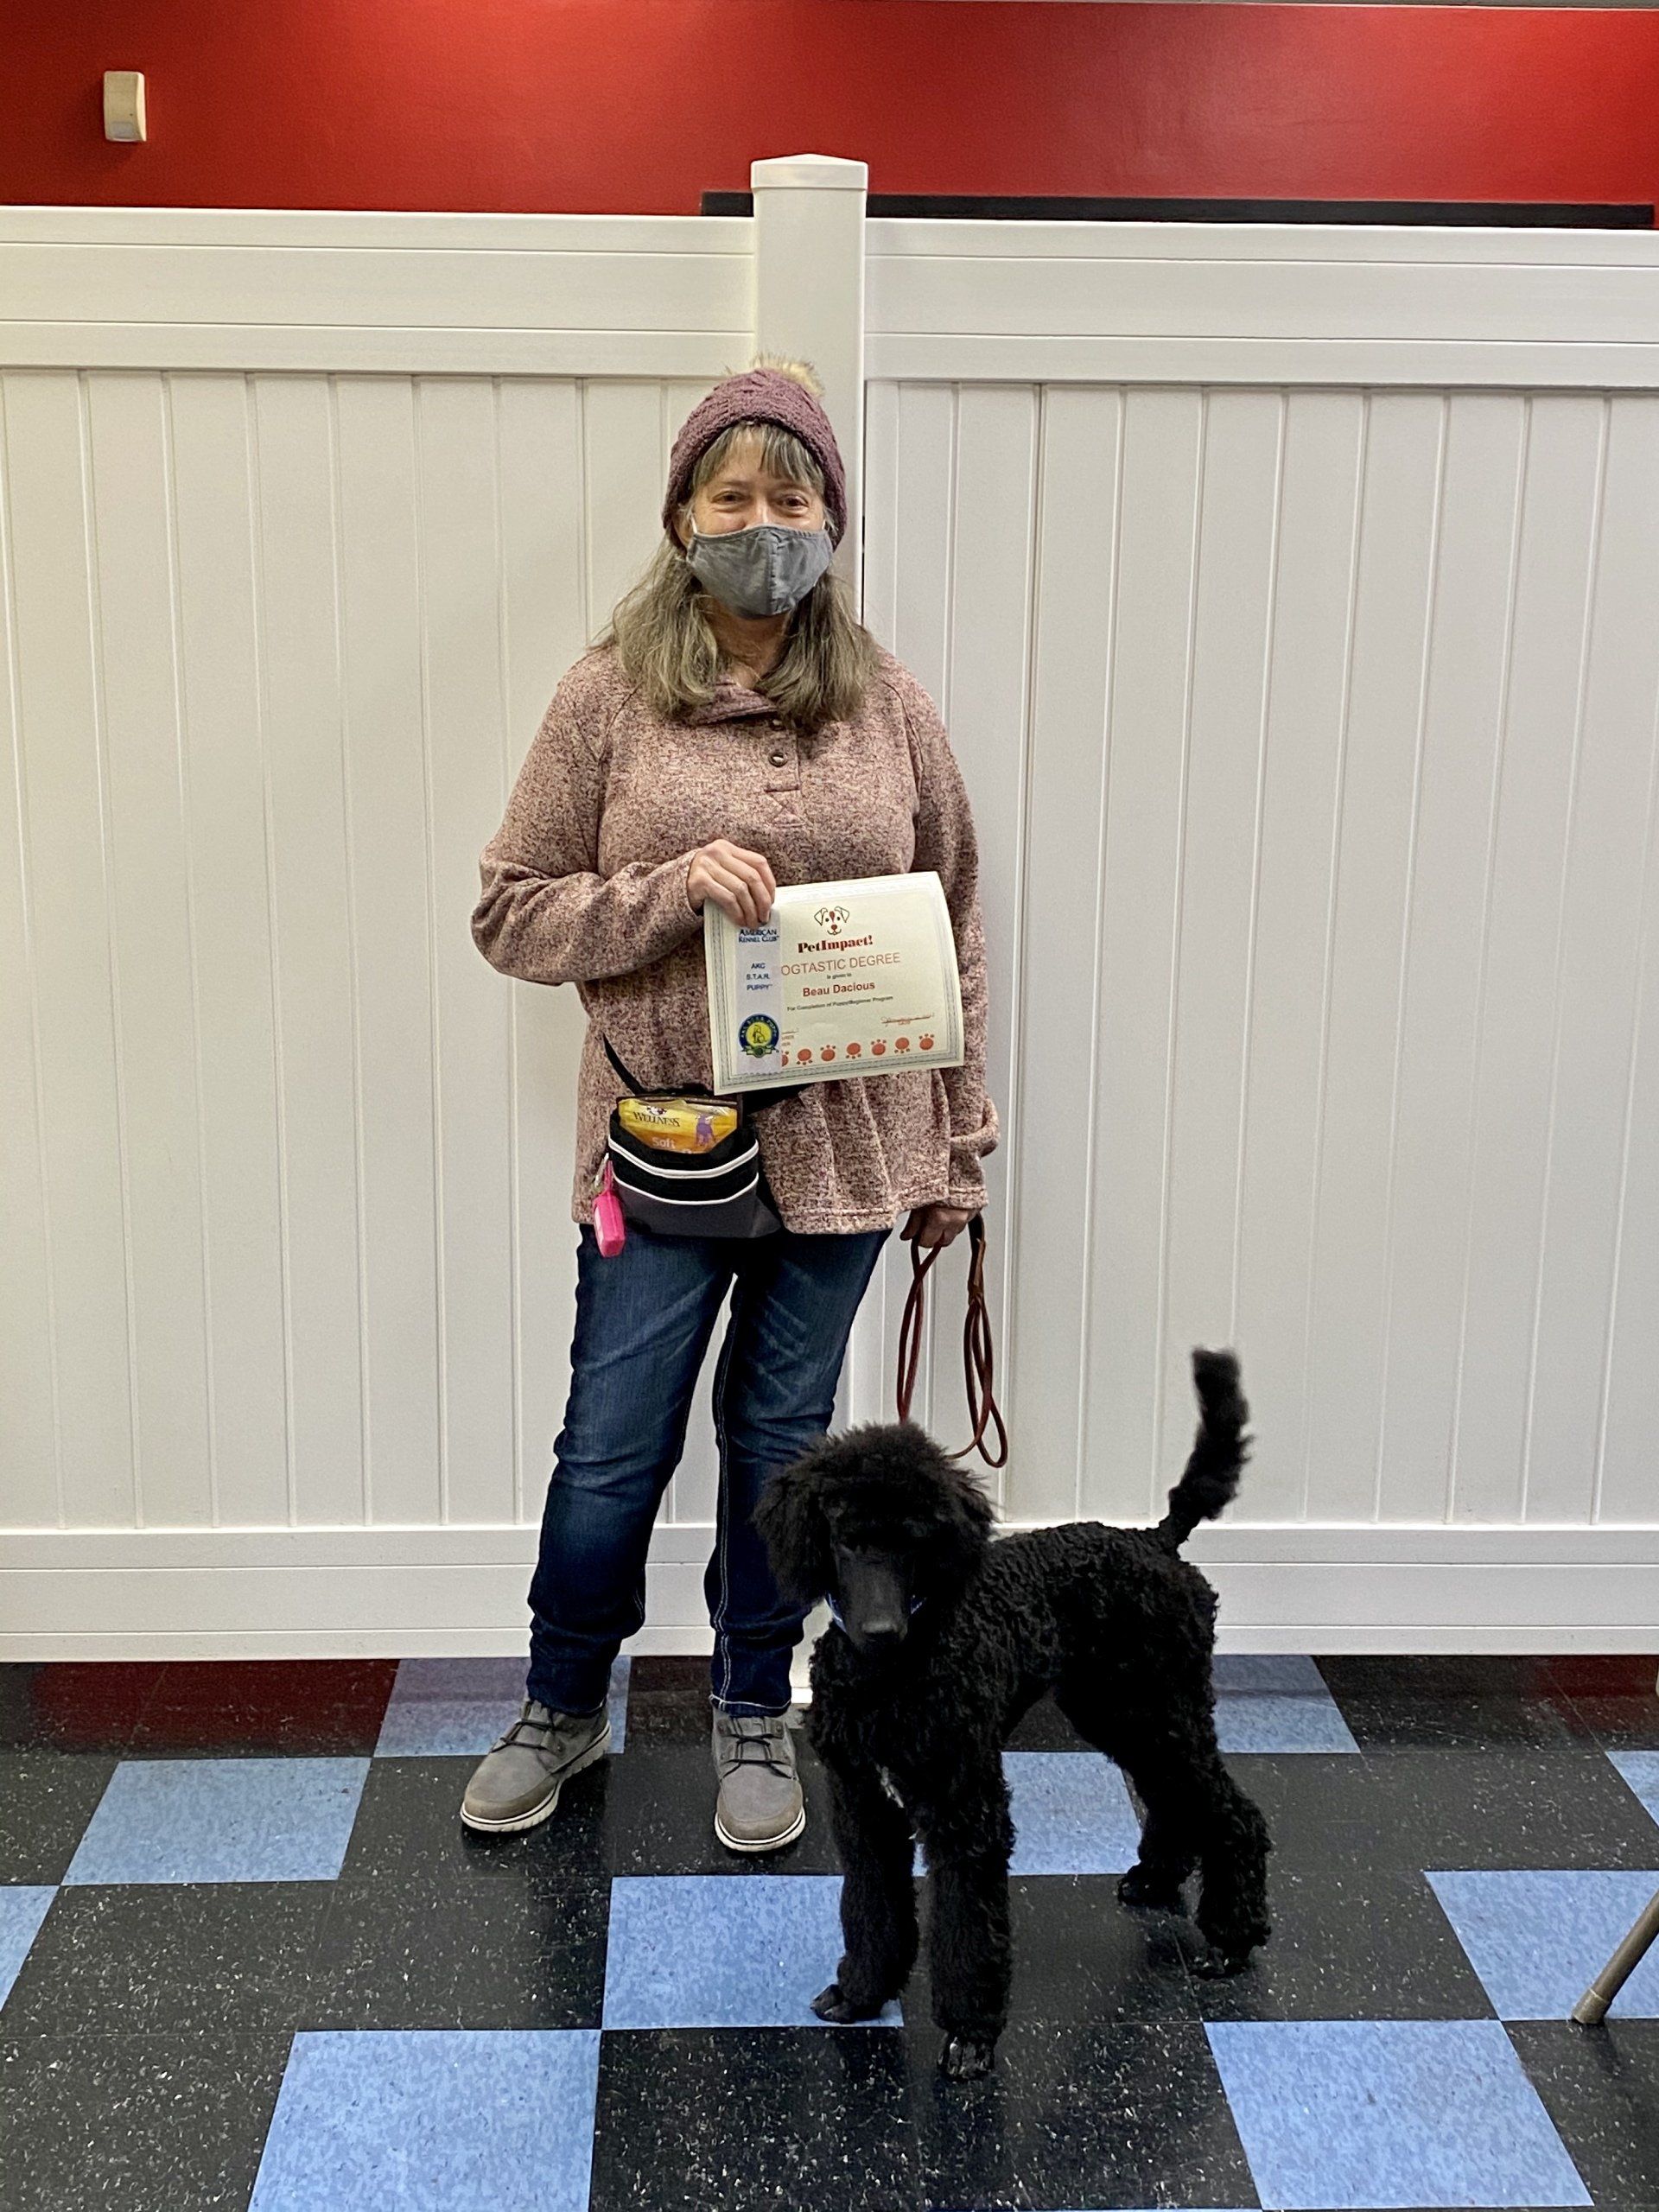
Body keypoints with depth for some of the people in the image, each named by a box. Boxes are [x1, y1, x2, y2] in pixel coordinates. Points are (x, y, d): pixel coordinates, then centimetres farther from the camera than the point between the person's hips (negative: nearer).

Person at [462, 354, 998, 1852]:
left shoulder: (888, 703, 1)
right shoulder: (610, 698, -4)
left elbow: (954, 935, 6)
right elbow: (511, 912, -2)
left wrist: (957, 1149, 5)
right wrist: (668, 892, -19)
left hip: (844, 1148, 2)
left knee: (783, 1436, 14)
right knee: (612, 1447, 7)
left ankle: (754, 1714, 35)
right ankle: (563, 1710, 33)